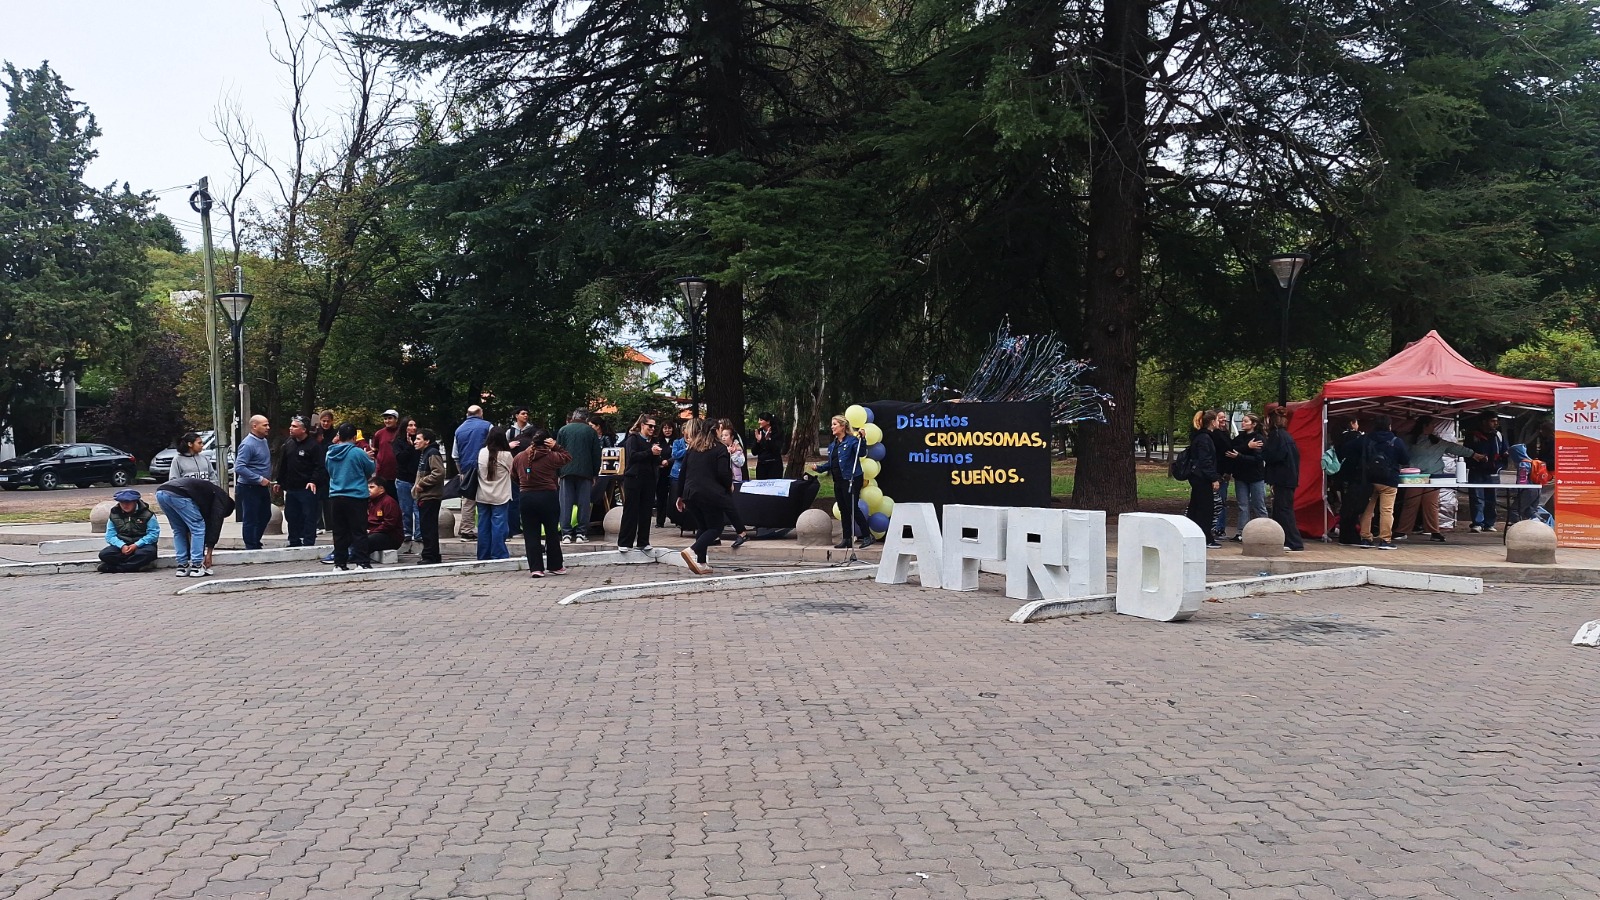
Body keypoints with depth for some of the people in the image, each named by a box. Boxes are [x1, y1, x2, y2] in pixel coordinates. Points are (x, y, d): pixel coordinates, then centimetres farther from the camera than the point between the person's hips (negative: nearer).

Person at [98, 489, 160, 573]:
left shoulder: (146, 514, -2)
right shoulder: (114, 515, 7)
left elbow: (153, 533, -9)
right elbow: (110, 536, 2)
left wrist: (136, 545, -21)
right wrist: (122, 546, -18)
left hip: (140, 546, -3)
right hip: (122, 546, 3)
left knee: (149, 552, -38)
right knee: (104, 554, -25)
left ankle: (113, 568, -31)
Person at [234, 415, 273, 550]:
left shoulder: (263, 441, 9)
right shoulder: (248, 444, -19)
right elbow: (239, 467, -26)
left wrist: (267, 480, 12)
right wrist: (260, 479, -25)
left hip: (263, 487, 9)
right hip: (250, 488, -9)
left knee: (265, 516, 17)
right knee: (251, 519, 0)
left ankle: (256, 543, 30)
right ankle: (251, 548, 8)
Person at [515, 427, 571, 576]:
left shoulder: (519, 457, 4)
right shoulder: (550, 456, -9)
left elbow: (514, 477, 14)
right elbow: (568, 457, 5)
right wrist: (555, 446, 3)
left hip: (526, 498, 2)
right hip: (548, 497, -2)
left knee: (531, 534, 6)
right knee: (552, 533, 10)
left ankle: (536, 568, 1)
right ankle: (555, 566, 18)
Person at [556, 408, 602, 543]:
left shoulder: (563, 430, 6)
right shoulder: (591, 431, 4)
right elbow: (596, 455, 4)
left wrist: (558, 472, 12)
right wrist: (595, 474, 11)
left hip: (566, 471, 1)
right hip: (585, 472, -1)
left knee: (566, 502, 3)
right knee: (584, 502, 2)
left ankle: (567, 534, -1)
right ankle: (581, 533, -2)